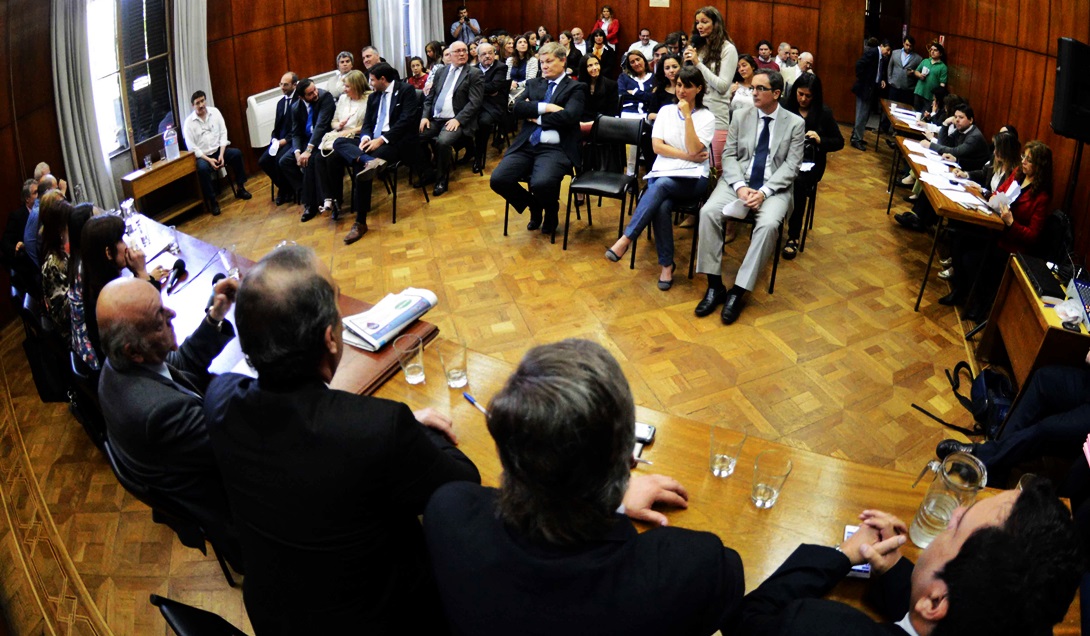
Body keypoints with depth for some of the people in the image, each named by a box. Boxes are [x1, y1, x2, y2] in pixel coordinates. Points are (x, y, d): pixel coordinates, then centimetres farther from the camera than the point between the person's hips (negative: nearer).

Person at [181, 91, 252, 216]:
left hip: (218, 150, 3)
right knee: (203, 168, -35)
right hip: (202, 155, -3)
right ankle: (212, 201, -23)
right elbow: (192, 147, -10)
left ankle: (240, 189, -8)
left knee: (237, 153, -22)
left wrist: (221, 154, -11)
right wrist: (209, 160, -21)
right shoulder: (189, 123, -8)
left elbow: (223, 133, 0)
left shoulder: (214, 112, 0)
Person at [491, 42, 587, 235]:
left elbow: (568, 116, -11)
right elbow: (517, 108, 3)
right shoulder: (533, 84, 21)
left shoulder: (576, 88, 7)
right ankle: (534, 205, 12)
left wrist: (536, 116, -2)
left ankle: (551, 211, 5)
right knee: (498, 180, -19)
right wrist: (546, 107, -9)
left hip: (555, 149, -5)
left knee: (541, 183, -35)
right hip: (525, 146, 5)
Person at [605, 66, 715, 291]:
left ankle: (626, 239, -36)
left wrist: (687, 117, -12)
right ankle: (667, 264, -22)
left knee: (661, 184, -36)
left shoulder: (706, 117, 5)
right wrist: (688, 156, -7)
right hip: (662, 174, 2)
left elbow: (694, 150, -10)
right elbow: (657, 146, 2)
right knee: (662, 206, -33)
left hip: (692, 179, -2)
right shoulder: (666, 111, 13)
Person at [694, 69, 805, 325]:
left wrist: (764, 192, -18)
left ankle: (738, 291, -25)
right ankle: (714, 286, -20)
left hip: (774, 187, -2)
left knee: (768, 224, -34)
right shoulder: (740, 116, 9)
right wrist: (740, 186, -14)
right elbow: (729, 155, 4)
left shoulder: (795, 123, 3)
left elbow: (791, 166, -3)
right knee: (709, 212, -27)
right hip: (739, 181, 2)